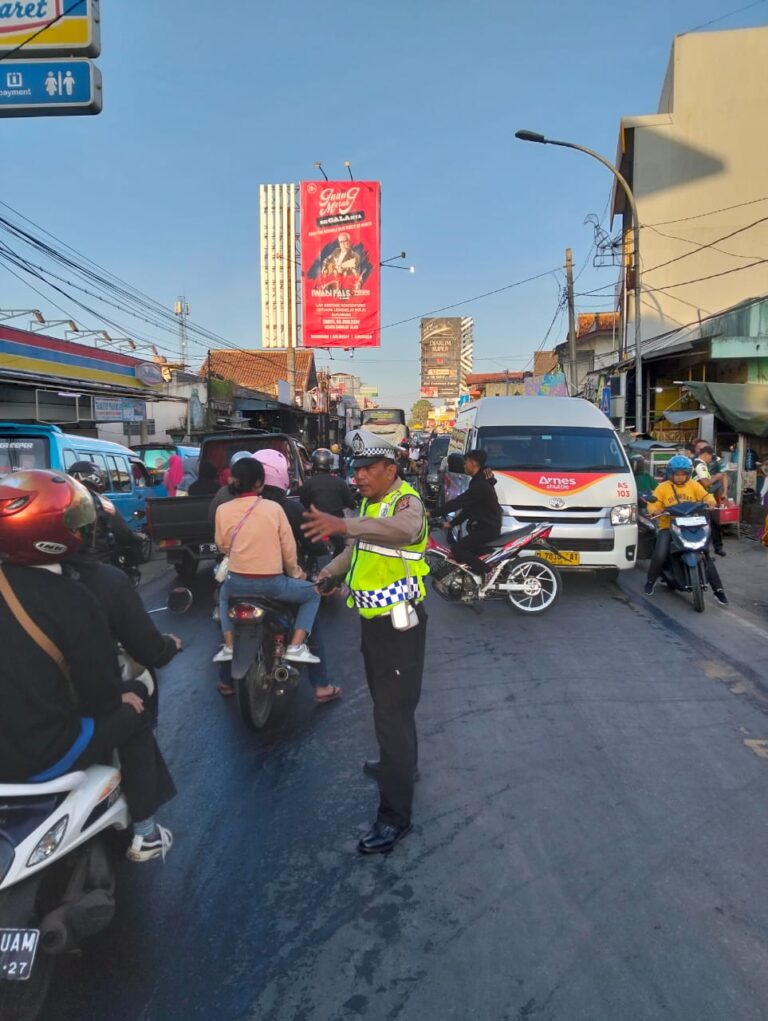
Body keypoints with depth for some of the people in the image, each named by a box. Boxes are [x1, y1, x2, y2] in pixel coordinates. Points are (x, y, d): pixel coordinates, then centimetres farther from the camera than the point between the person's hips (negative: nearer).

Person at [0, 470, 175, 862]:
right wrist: (121, 700, 10)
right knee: (132, 718, 18)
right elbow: (100, 687, -13)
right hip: (40, 755, -6)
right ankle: (145, 833, 24)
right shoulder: (72, 600, -20)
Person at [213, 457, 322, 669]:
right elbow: (288, 548, -2)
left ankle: (229, 646, 23)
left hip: (238, 583, 3)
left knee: (224, 595, 38)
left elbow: (222, 546, 8)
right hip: (272, 583, -2)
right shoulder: (273, 508, -7)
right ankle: (296, 647, 5)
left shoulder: (223, 510, -4)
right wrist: (295, 572, 16)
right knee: (313, 594, 21)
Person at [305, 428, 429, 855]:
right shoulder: (371, 503, 10)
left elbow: (401, 528, -46)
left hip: (399, 624, -9)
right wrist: (331, 573, 10)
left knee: (394, 713, -7)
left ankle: (396, 815, 2)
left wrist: (344, 525, -60)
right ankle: (400, 763, 49)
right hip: (374, 621, 10)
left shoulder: (406, 500, -20)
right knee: (385, 702, 25)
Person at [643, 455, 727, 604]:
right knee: (660, 554, -22)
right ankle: (651, 581, 3)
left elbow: (707, 496, -2)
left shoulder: (694, 485, 8)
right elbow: (652, 505, -5)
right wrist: (656, 510, -28)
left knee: (705, 555, -6)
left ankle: (718, 589, 2)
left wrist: (709, 502, -26)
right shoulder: (662, 488, 2)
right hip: (668, 527, -2)